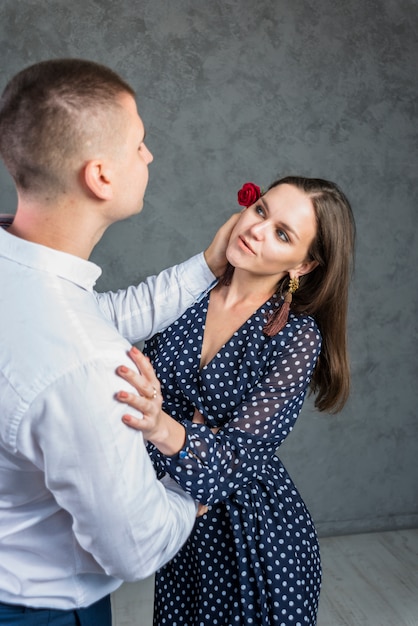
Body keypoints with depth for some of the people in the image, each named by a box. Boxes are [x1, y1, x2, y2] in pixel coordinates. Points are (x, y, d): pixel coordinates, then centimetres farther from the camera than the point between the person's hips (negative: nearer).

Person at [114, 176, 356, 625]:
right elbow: (147, 391, 2)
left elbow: (234, 456, -27)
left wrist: (162, 428, -45)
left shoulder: (297, 337, -19)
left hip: (256, 528, -4)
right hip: (180, 520, 4)